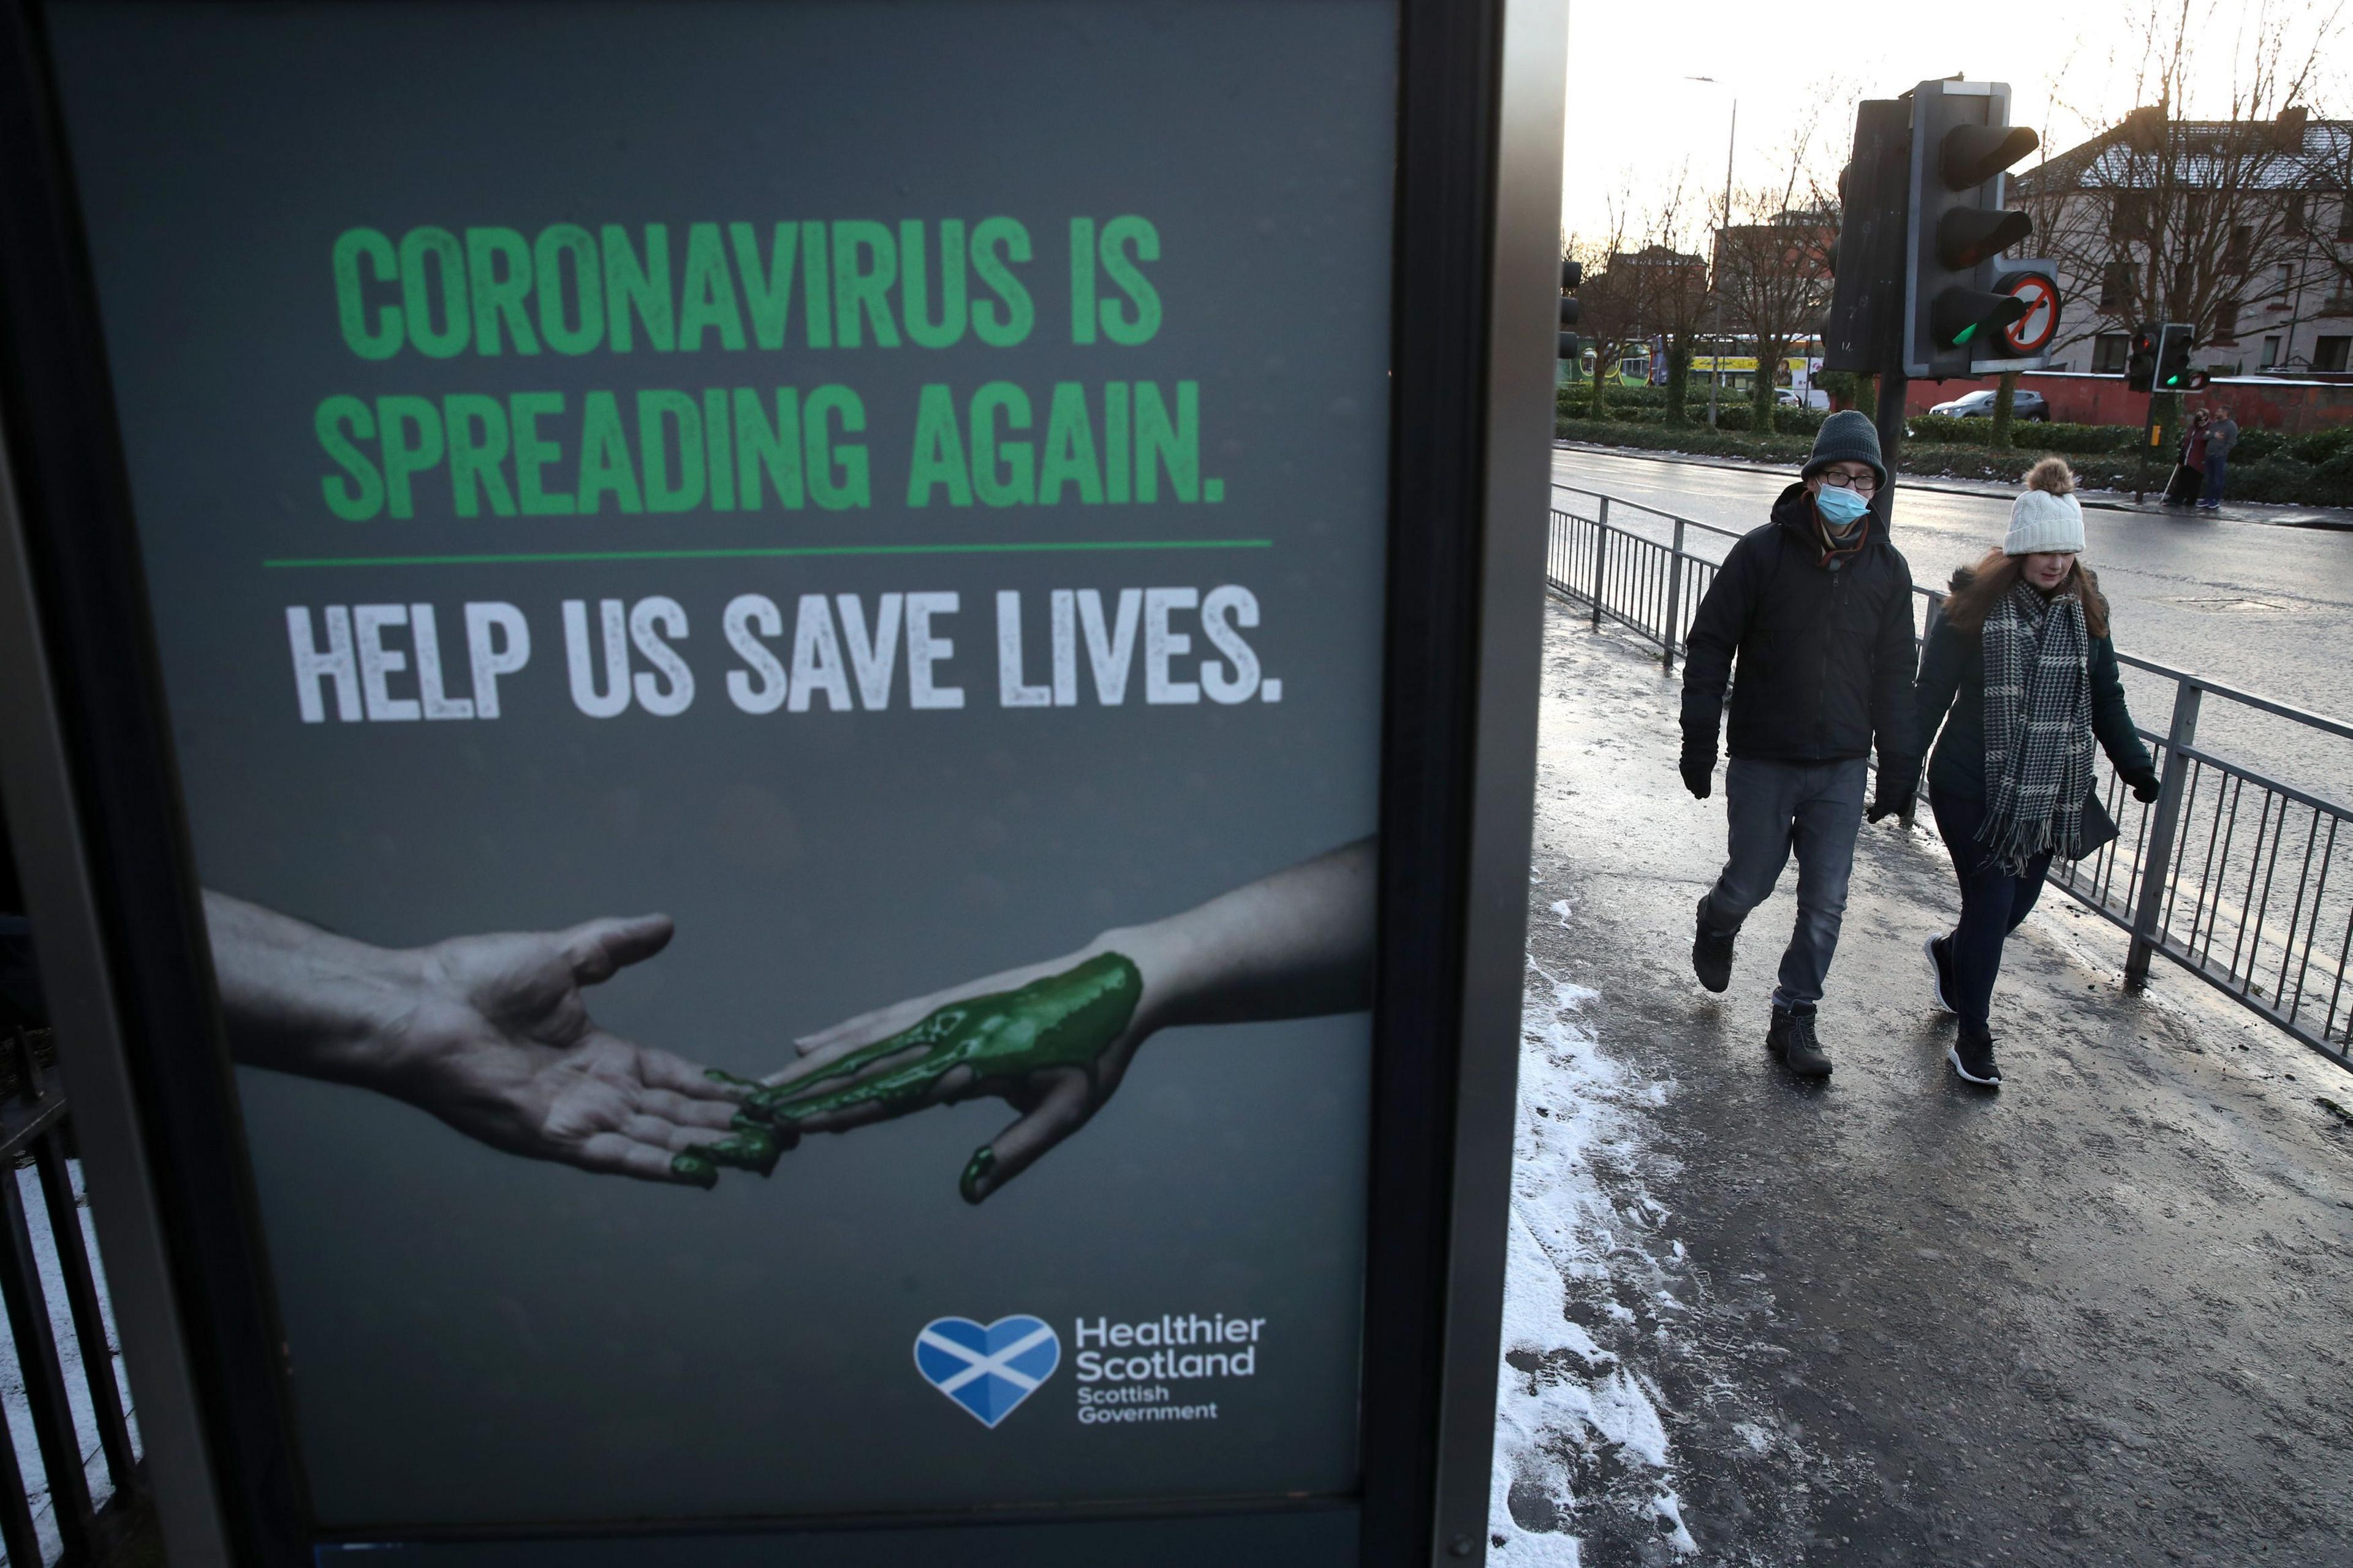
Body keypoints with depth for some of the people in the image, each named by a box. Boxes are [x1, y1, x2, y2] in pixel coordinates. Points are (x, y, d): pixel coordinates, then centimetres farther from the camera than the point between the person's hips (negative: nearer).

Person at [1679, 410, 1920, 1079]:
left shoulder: (1887, 568, 3)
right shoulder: (1763, 552, -9)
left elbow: (1894, 674, 10)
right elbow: (1710, 647, -6)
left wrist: (1899, 765, 8)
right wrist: (1699, 743, -9)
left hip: (1842, 769, 3)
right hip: (1763, 762, -3)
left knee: (1826, 902, 5)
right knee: (1751, 881, 8)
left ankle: (1795, 1019, 19)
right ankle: (1715, 925, 43)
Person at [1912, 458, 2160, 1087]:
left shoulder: (2085, 612, 5)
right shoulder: (1974, 606, -10)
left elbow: (2106, 700, 14)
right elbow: (1932, 694, -8)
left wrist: (2135, 765, 4)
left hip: (2050, 796, 5)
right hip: (1975, 791, -5)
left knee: (2018, 903, 13)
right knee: (1991, 905, -4)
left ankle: (1949, 954, 46)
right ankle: (1973, 1041, 11)